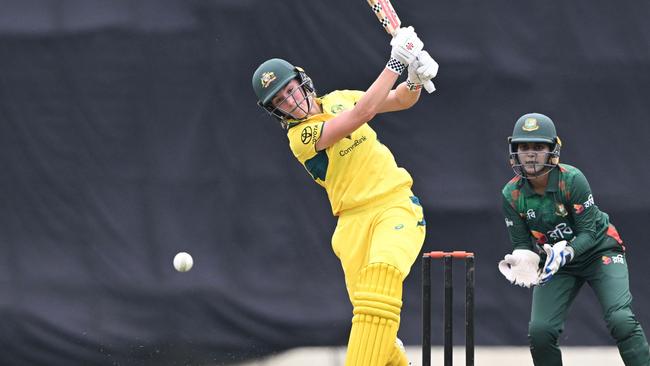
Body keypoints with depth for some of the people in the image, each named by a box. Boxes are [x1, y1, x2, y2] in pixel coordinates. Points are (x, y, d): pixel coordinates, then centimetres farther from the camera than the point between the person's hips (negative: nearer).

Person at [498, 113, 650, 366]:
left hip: (599, 251, -4)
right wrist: (524, 260, -30)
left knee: (621, 321, -23)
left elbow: (587, 233, -22)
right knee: (540, 331, -10)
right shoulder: (512, 194, -12)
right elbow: (522, 243, -7)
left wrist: (563, 253, -39)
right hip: (557, 261, 4)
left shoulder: (572, 180, -24)